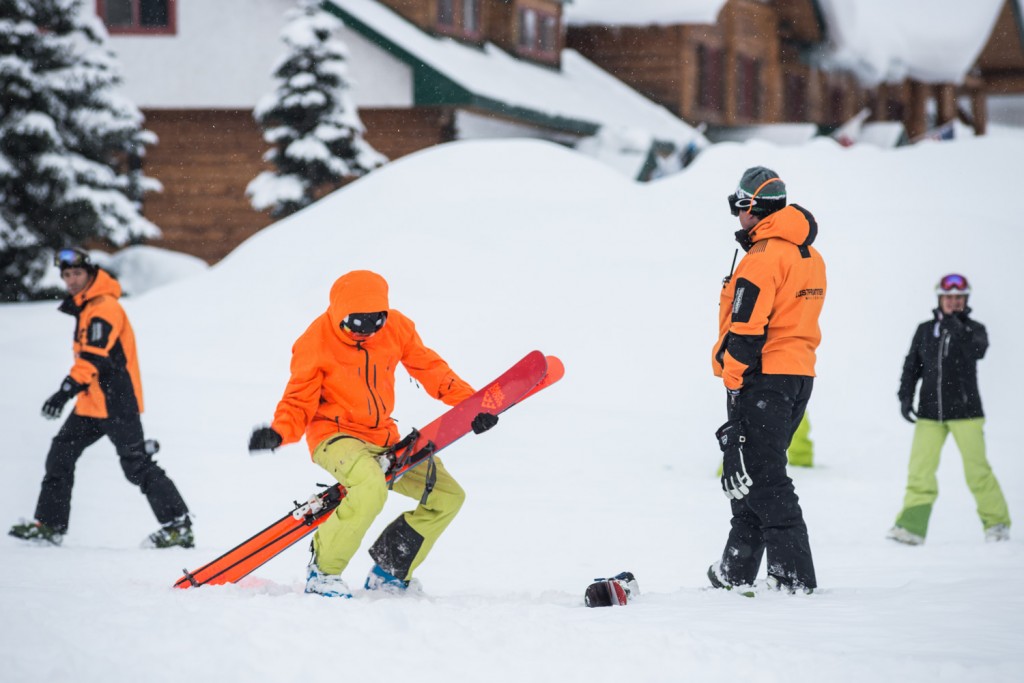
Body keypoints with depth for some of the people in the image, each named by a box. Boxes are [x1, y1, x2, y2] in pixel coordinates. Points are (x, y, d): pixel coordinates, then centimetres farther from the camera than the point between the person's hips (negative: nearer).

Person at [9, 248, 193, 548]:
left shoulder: (104, 308, -16)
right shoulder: (87, 307, 15)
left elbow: (94, 357, -26)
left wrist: (67, 390, -33)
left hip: (116, 401, -10)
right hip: (93, 402, 10)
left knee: (137, 466, -8)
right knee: (61, 454, 6)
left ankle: (179, 526, -4)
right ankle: (49, 525, 9)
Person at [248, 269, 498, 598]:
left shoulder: (396, 327, -2)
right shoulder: (316, 343, -14)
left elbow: (428, 367, 9)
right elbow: (299, 402, -10)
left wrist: (469, 401, -1)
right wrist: (278, 433, -30)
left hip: (383, 439, 7)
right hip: (334, 436, -7)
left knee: (448, 496, 2)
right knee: (372, 487, -37)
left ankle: (388, 574, 13)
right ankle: (323, 572, -21)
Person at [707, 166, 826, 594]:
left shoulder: (764, 256, -15)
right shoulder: (811, 256, 15)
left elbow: (746, 329, -19)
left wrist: (733, 380, -15)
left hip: (763, 379, -9)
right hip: (800, 377, 9)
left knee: (761, 478, -7)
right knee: (752, 473, 16)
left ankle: (794, 576, -12)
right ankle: (737, 573, 21)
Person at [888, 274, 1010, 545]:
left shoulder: (974, 329, 2)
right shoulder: (925, 330, 10)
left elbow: (977, 351, -19)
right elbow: (912, 366, 14)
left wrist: (959, 329, -34)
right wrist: (905, 397, 3)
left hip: (965, 410, -2)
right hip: (930, 411, 3)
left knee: (977, 469, -6)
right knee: (920, 469, -7)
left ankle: (996, 522, 7)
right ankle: (912, 525, -7)